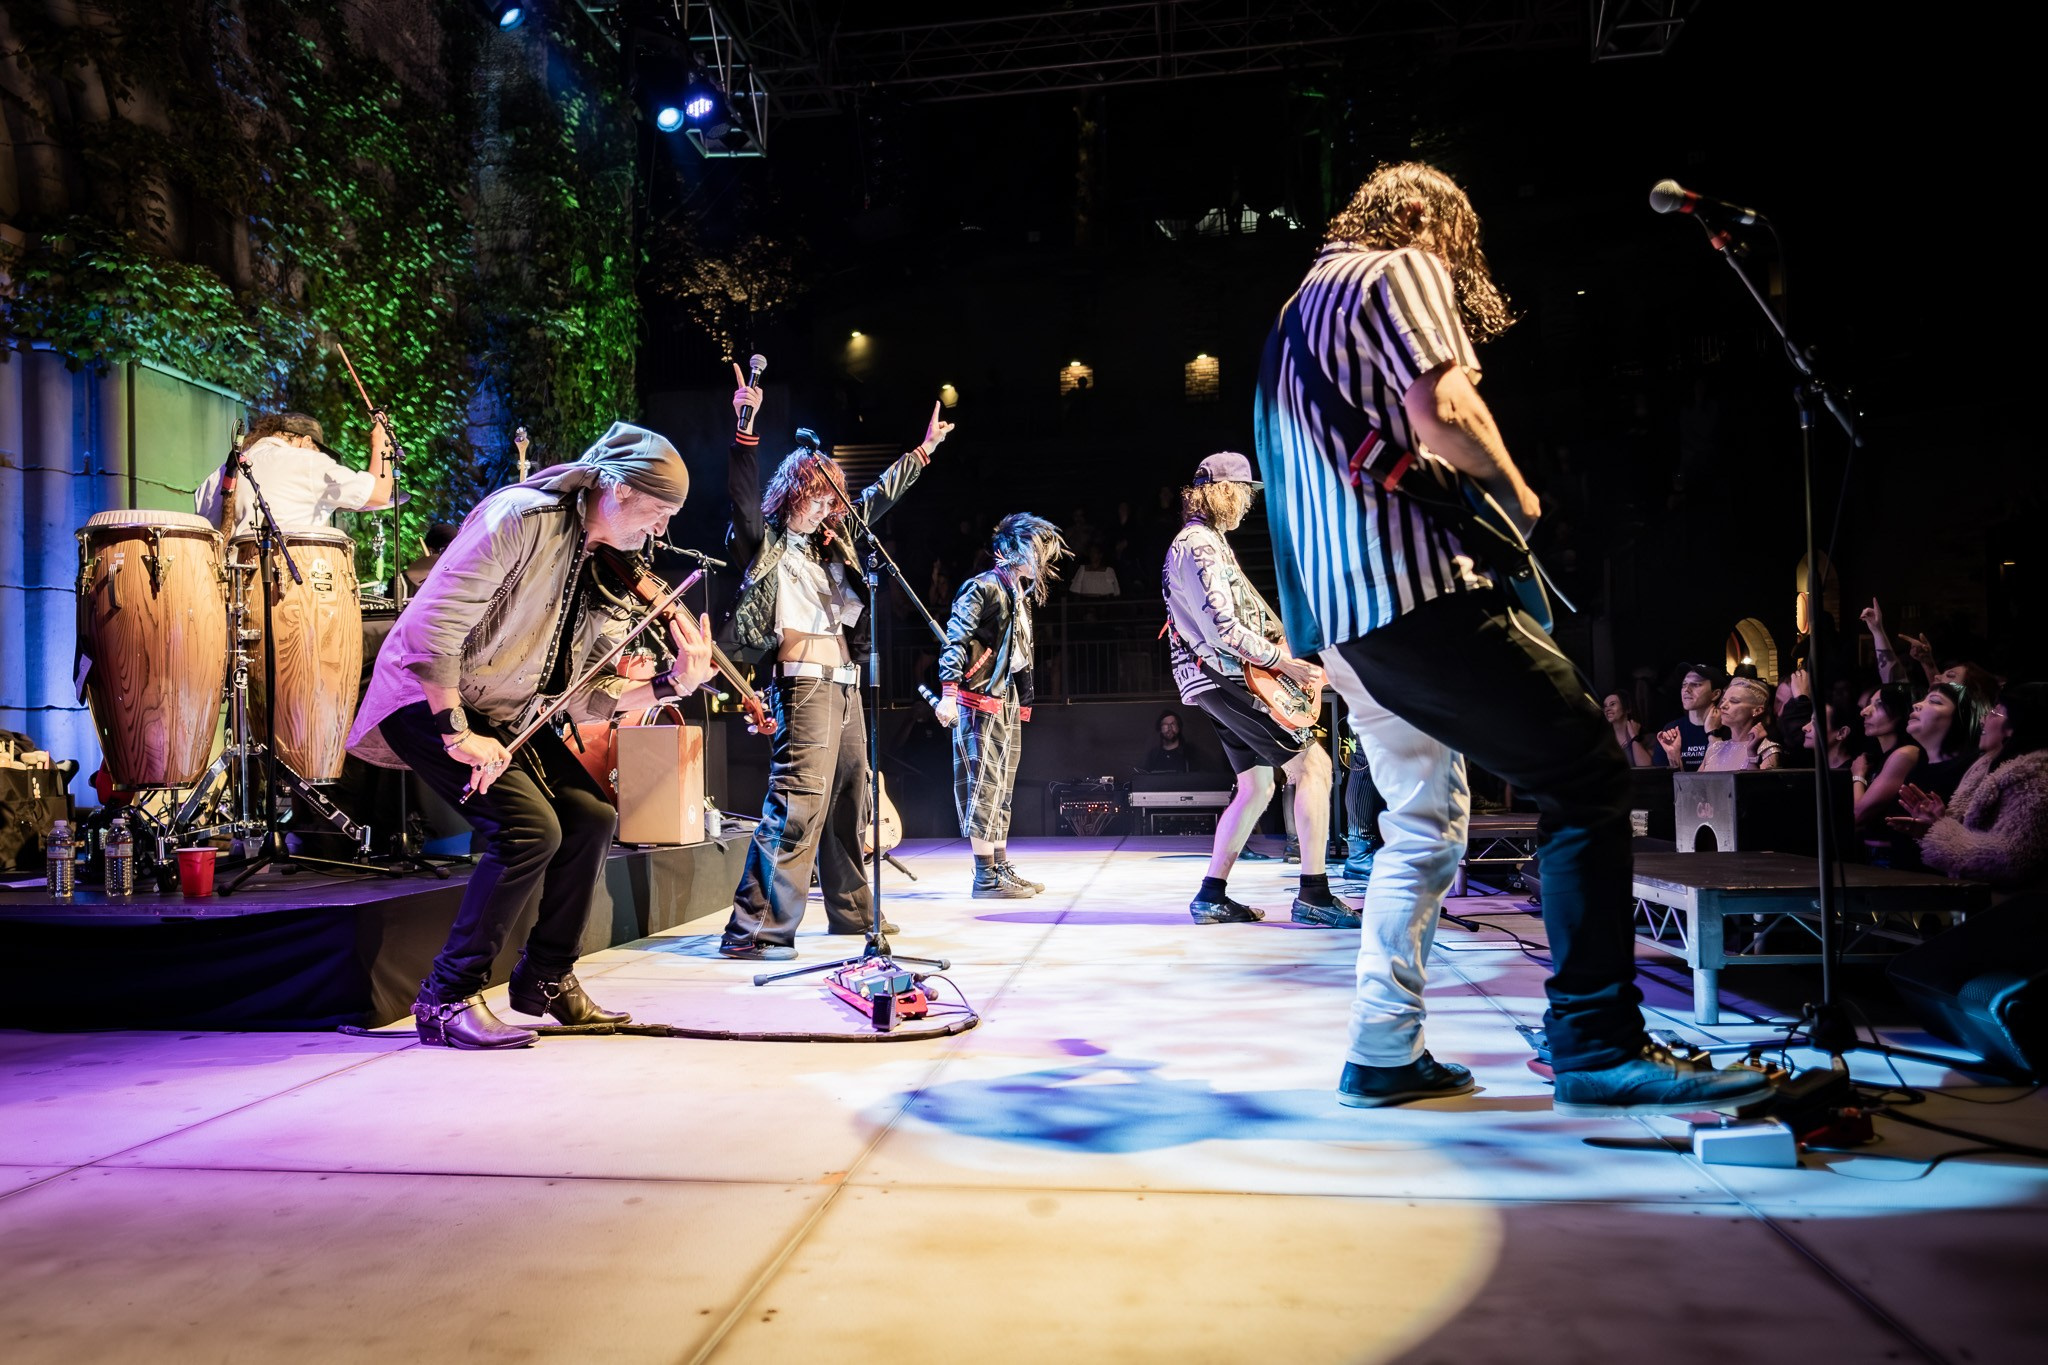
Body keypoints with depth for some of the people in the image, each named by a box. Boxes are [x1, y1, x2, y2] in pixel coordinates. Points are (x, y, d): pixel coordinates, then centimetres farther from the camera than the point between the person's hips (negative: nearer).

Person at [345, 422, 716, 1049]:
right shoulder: (523, 518, -23)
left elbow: (584, 698, 0)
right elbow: (431, 626, -28)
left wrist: (672, 684, -13)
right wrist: (457, 734, -28)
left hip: (504, 714, 9)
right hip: (429, 699, -8)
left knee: (593, 818, 2)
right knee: (530, 828, -22)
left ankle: (546, 977, 18)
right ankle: (447, 999, -8)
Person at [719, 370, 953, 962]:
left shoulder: (834, 536, 20)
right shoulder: (769, 540, 0)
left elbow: (880, 495, 31)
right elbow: (743, 493, -18)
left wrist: (923, 449, 38)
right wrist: (745, 429, -28)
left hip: (844, 681, 9)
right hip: (804, 679, -9)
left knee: (849, 800, 15)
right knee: (799, 800, -18)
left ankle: (852, 909, 28)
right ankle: (752, 929, -18)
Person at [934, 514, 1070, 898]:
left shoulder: (1021, 596, 20)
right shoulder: (983, 588, -8)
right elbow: (954, 640, -17)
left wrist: (1023, 703, 21)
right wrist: (949, 693, -26)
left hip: (1009, 706, 10)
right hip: (980, 702, -10)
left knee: (1002, 788, 11)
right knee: (983, 785, -8)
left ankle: (1001, 868, 17)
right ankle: (985, 877, -5)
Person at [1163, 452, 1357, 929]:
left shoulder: (1207, 540, 20)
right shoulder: (1201, 545, -14)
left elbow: (1247, 602, 25)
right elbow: (1224, 630, -21)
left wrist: (1279, 638, 10)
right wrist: (1286, 664, -16)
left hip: (1218, 680, 11)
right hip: (1226, 676, -11)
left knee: (1256, 787, 14)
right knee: (1313, 763, -12)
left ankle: (1212, 897, 14)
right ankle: (1314, 895, -14)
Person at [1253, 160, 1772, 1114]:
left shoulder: (1300, 307, 28)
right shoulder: (1405, 269, 2)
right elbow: (1442, 406, -14)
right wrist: (1514, 492, 1)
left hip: (1333, 609, 10)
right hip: (1414, 583, -10)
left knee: (1426, 823, 15)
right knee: (1587, 778, -8)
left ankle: (1384, 1054, 15)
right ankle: (1598, 1048, -11)